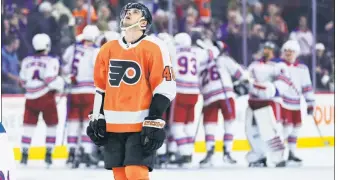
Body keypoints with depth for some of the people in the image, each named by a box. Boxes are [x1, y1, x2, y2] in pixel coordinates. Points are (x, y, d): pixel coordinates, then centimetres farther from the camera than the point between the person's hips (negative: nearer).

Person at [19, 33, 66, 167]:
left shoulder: (27, 61, 6)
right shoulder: (51, 61, -9)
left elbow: (23, 81, 9)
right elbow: (51, 81, -17)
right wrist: (61, 83, 1)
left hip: (30, 98, 4)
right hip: (46, 97, -4)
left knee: (29, 125, 10)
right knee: (51, 125, 11)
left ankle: (24, 154, 5)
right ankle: (48, 154, 7)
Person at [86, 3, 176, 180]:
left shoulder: (154, 48, -6)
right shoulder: (108, 49, 11)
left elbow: (165, 88, -9)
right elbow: (101, 87, 19)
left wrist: (154, 122, -14)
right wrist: (97, 119, 13)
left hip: (140, 125, -6)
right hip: (112, 125, 6)